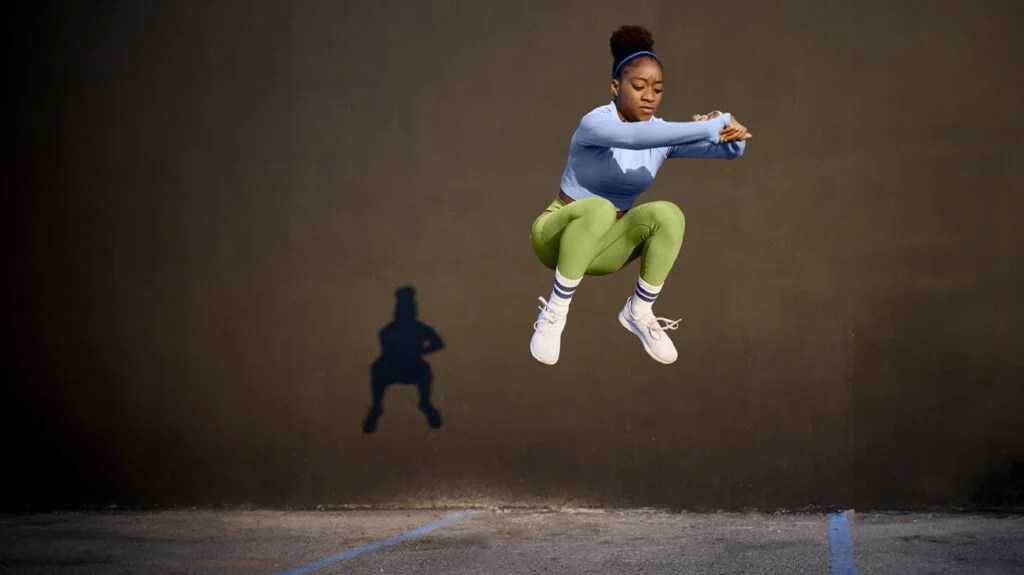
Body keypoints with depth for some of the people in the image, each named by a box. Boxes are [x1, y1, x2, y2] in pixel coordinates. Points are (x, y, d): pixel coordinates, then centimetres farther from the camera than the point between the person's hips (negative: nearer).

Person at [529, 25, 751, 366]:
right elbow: (637, 137, -44)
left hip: (603, 247, 5)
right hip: (558, 236, -5)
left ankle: (638, 312, -5)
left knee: (669, 215, -24)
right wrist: (710, 127, -47)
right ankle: (555, 312, -23)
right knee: (599, 209, -39)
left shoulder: (663, 133, -3)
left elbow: (729, 150, -14)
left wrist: (733, 133, -37)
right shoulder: (595, 123, -22)